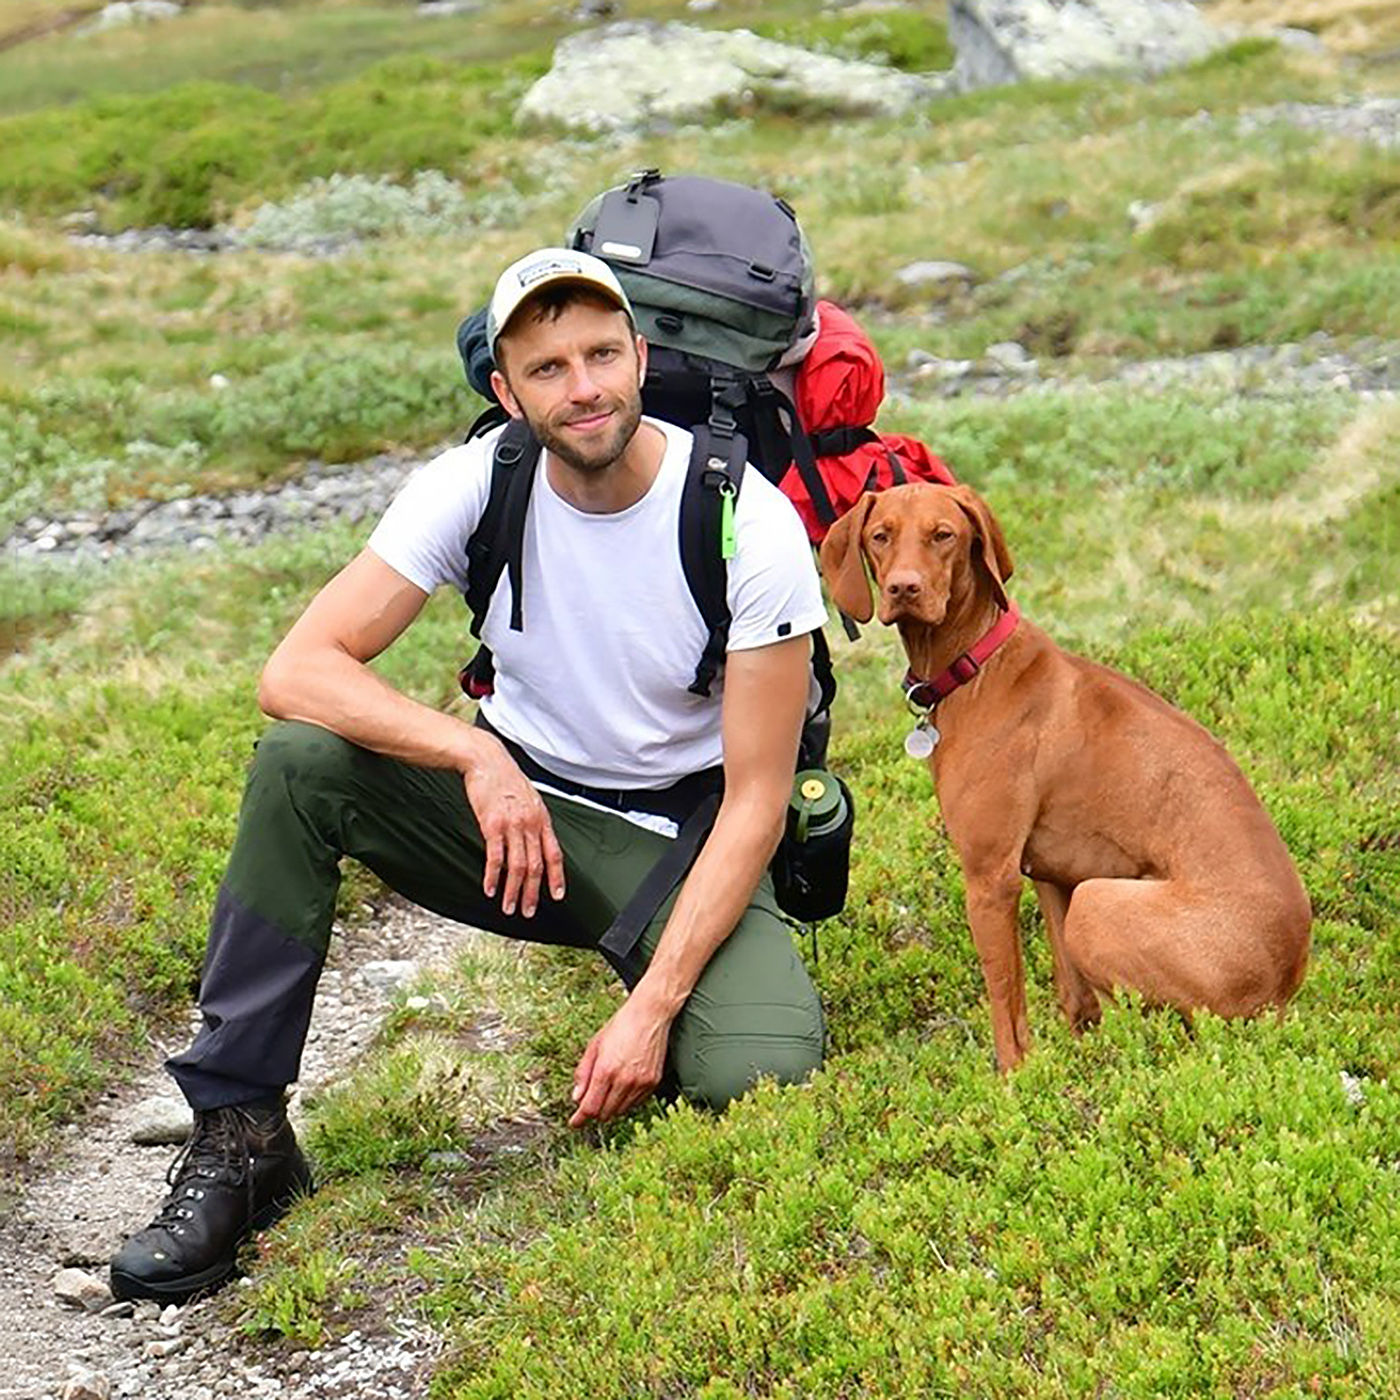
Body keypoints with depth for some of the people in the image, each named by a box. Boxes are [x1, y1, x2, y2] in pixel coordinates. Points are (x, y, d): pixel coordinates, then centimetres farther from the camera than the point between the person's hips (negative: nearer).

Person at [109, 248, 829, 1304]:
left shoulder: (751, 529, -19)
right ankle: (239, 1135, -18)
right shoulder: (475, 485, -12)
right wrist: (475, 753, -33)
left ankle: (641, 1026, 8)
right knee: (298, 764, -25)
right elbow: (296, 671, -18)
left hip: (680, 839, -2)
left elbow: (757, 799, -16)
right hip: (516, 803, 3)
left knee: (754, 1079, -31)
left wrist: (654, 1004, -26)